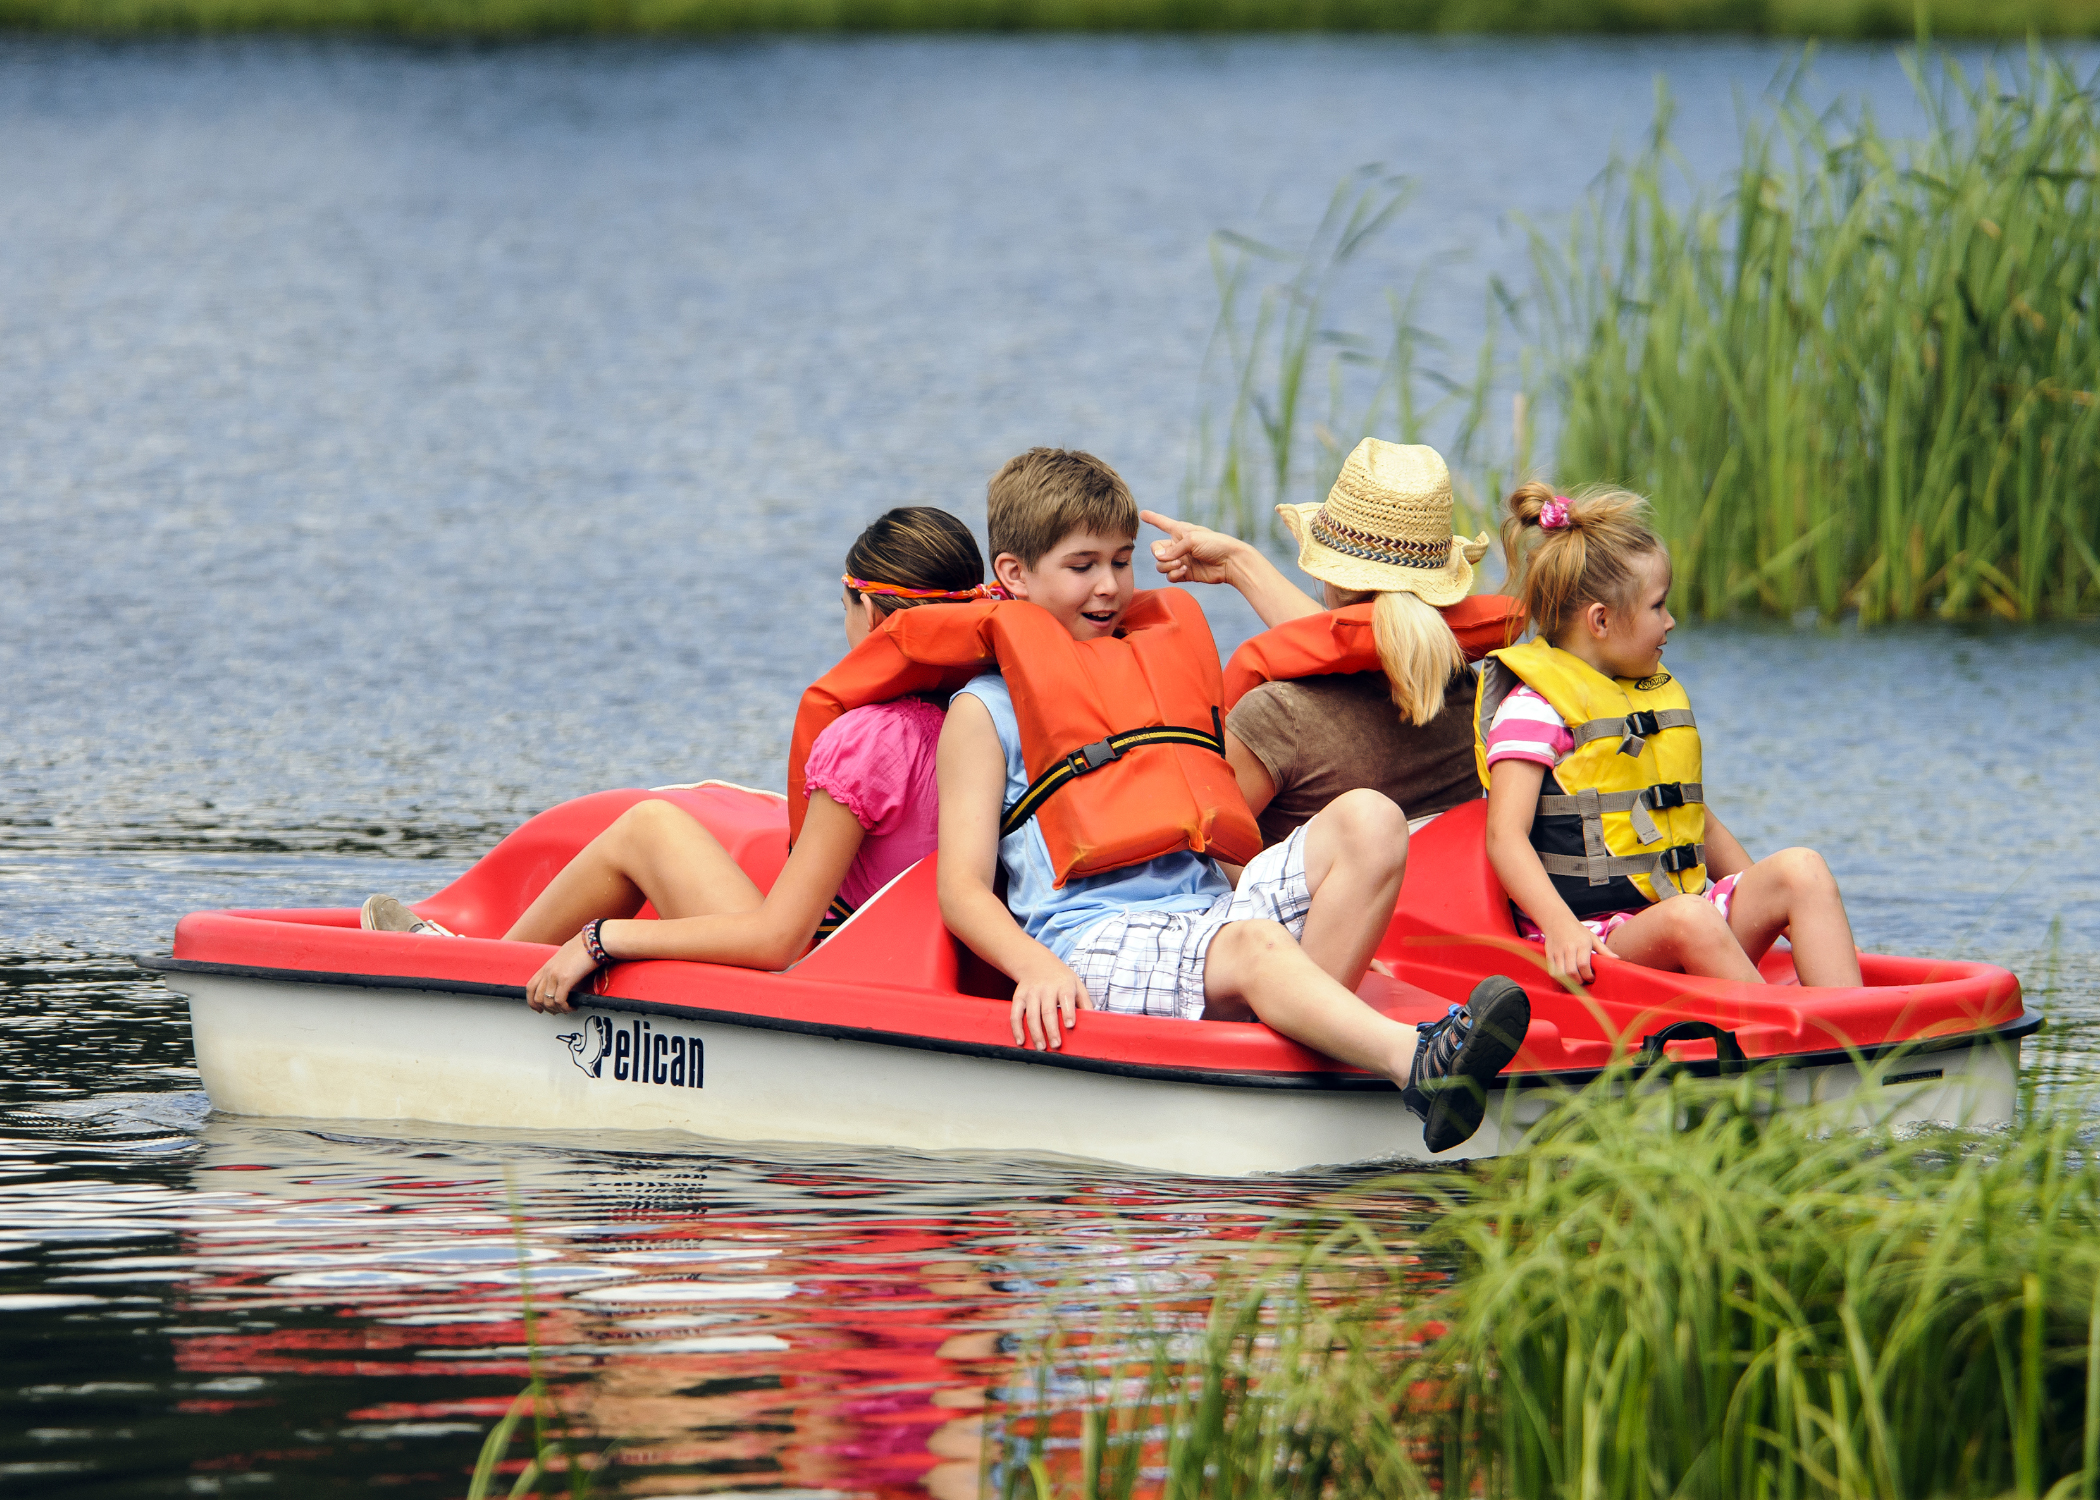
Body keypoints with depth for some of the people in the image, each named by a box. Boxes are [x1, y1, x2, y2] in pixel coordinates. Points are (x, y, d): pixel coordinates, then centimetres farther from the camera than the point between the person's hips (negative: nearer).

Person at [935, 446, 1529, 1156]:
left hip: (1210, 906, 6)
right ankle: (1420, 1063, -63)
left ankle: (1306, 1022, -34)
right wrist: (1035, 968, -19)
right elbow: (963, 888, -1)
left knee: (1368, 819, -17)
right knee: (1252, 945, -37)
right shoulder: (986, 710, 11)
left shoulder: (1162, 657, 30)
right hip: (1100, 943, -6)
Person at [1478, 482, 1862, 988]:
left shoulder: (1659, 696, 23)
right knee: (1688, 919, -37)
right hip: (1595, 937, -8)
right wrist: (1561, 927, -31)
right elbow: (1505, 837, -15)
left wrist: (1761, 909, 20)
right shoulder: (1535, 708, -4)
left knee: (1801, 869, -14)